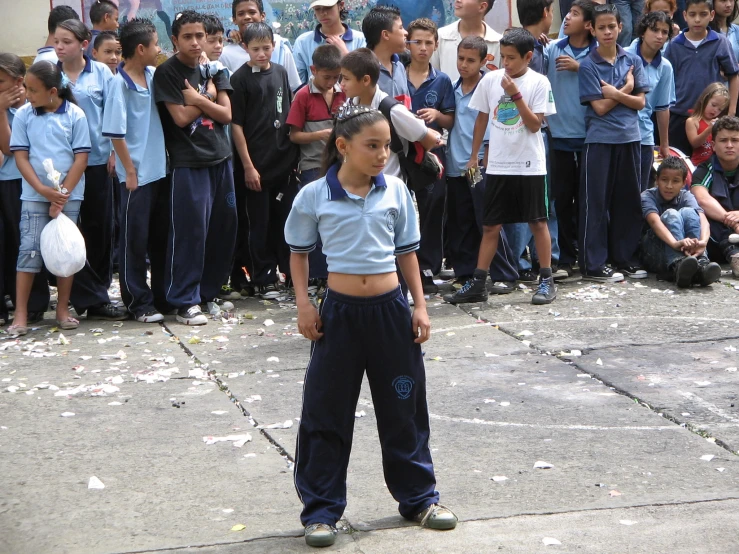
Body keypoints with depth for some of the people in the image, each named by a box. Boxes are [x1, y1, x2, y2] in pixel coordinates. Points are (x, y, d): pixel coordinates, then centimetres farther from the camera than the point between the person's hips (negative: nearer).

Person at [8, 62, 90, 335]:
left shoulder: (75, 115, -4)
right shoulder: (23, 115, -1)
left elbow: (81, 158, -5)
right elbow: (20, 157, -2)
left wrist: (62, 194, -11)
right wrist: (43, 190, -13)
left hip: (69, 196, 0)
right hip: (34, 196, 0)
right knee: (29, 250, -3)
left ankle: (63, 310, 15)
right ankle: (20, 315, -1)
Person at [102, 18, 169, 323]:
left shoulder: (153, 75, 5)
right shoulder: (121, 84, -14)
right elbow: (115, 133, -14)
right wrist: (130, 171, -13)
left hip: (160, 170, 7)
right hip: (137, 174, -7)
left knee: (161, 236, 15)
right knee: (135, 239, 3)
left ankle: (164, 295, 25)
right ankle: (138, 302, 11)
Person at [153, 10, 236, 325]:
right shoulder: (167, 73, -5)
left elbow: (226, 114, 3)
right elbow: (181, 117, -13)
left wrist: (198, 99, -10)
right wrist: (208, 96, -3)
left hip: (220, 159, 6)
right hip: (188, 163, -6)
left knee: (223, 227, 7)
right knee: (190, 231, -6)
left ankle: (209, 293, 21)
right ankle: (185, 301, 2)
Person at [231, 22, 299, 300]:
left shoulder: (280, 72, 7)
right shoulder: (241, 79, -7)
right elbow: (236, 124, -8)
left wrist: (295, 152, 11)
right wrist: (248, 166, -12)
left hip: (285, 160, 4)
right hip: (256, 164, -4)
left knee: (286, 219, 11)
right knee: (259, 224, 3)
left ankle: (292, 271, 22)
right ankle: (264, 279, 11)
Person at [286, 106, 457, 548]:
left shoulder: (395, 191, 0)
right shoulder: (314, 196, -6)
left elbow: (407, 251, 8)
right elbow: (299, 252, 6)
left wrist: (420, 305, 4)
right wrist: (304, 304, -2)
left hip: (390, 308, 2)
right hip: (340, 312, -2)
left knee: (404, 408, 12)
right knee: (326, 412, 4)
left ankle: (419, 497, 28)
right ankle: (321, 510, 15)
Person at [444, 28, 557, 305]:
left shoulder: (538, 83, -7)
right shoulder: (490, 80, 2)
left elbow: (535, 124, -12)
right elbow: (482, 118, 12)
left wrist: (515, 95, -19)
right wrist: (474, 155, 13)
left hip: (530, 165, -3)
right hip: (497, 165, 3)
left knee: (538, 222, 4)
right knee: (491, 225, 7)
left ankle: (546, 281, 13)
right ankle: (477, 284, 9)